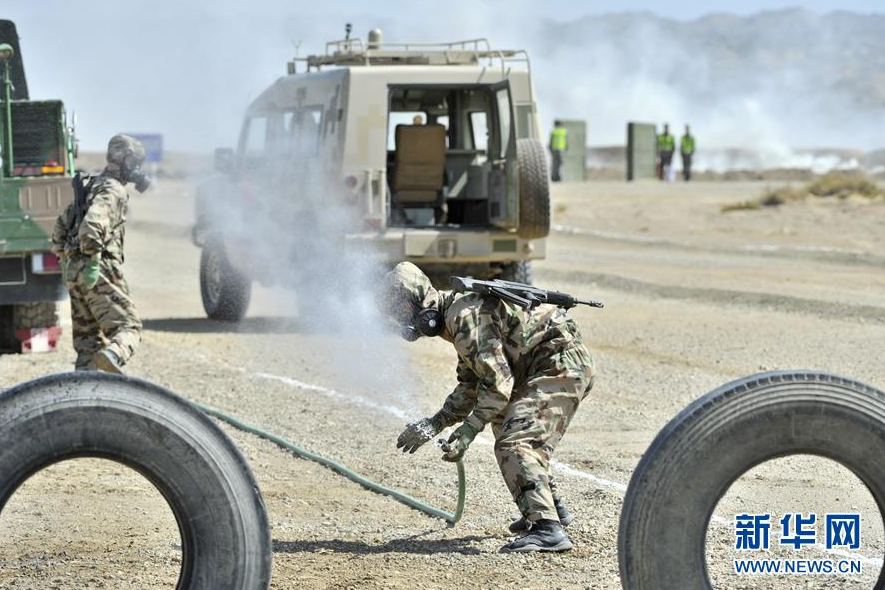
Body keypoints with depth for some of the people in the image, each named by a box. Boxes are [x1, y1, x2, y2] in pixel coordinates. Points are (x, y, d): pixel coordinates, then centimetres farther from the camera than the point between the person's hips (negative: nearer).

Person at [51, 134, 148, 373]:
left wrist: (66, 261, 27)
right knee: (128, 326, -14)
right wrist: (93, 260, -24)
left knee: (87, 336, 11)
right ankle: (112, 356, -42)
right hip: (99, 273, -9)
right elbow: (93, 223, -25)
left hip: (74, 271, 9)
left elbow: (61, 226, 29)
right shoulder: (113, 190, -7)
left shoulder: (90, 188, 24)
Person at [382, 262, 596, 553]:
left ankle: (548, 528, -30)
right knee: (506, 424, 28)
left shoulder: (465, 318, -17)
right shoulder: (459, 315, 17)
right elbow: (470, 386, 23)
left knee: (514, 444, -19)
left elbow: (498, 382, -22)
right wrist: (434, 424, 13)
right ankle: (552, 507, 36)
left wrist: (467, 432, -19)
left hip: (560, 365, -11)